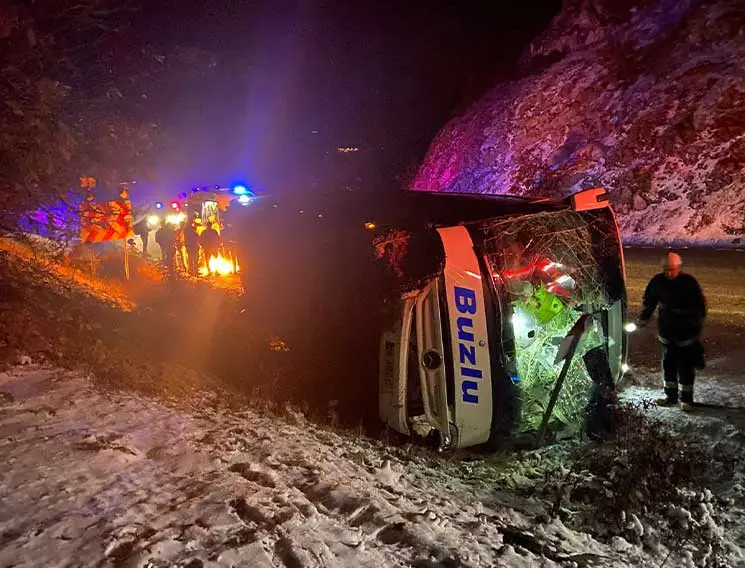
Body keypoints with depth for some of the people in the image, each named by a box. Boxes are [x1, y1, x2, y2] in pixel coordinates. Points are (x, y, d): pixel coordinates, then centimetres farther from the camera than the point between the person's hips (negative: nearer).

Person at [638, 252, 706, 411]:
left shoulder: (689, 282, -15)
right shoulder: (658, 281, -4)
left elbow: (700, 305, -8)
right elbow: (649, 301, 10)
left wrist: (698, 325, -5)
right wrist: (643, 319, 11)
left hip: (686, 333, -4)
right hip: (667, 332, 4)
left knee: (686, 366, 3)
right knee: (668, 364, 13)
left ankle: (686, 399, 14)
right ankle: (671, 396, 26)